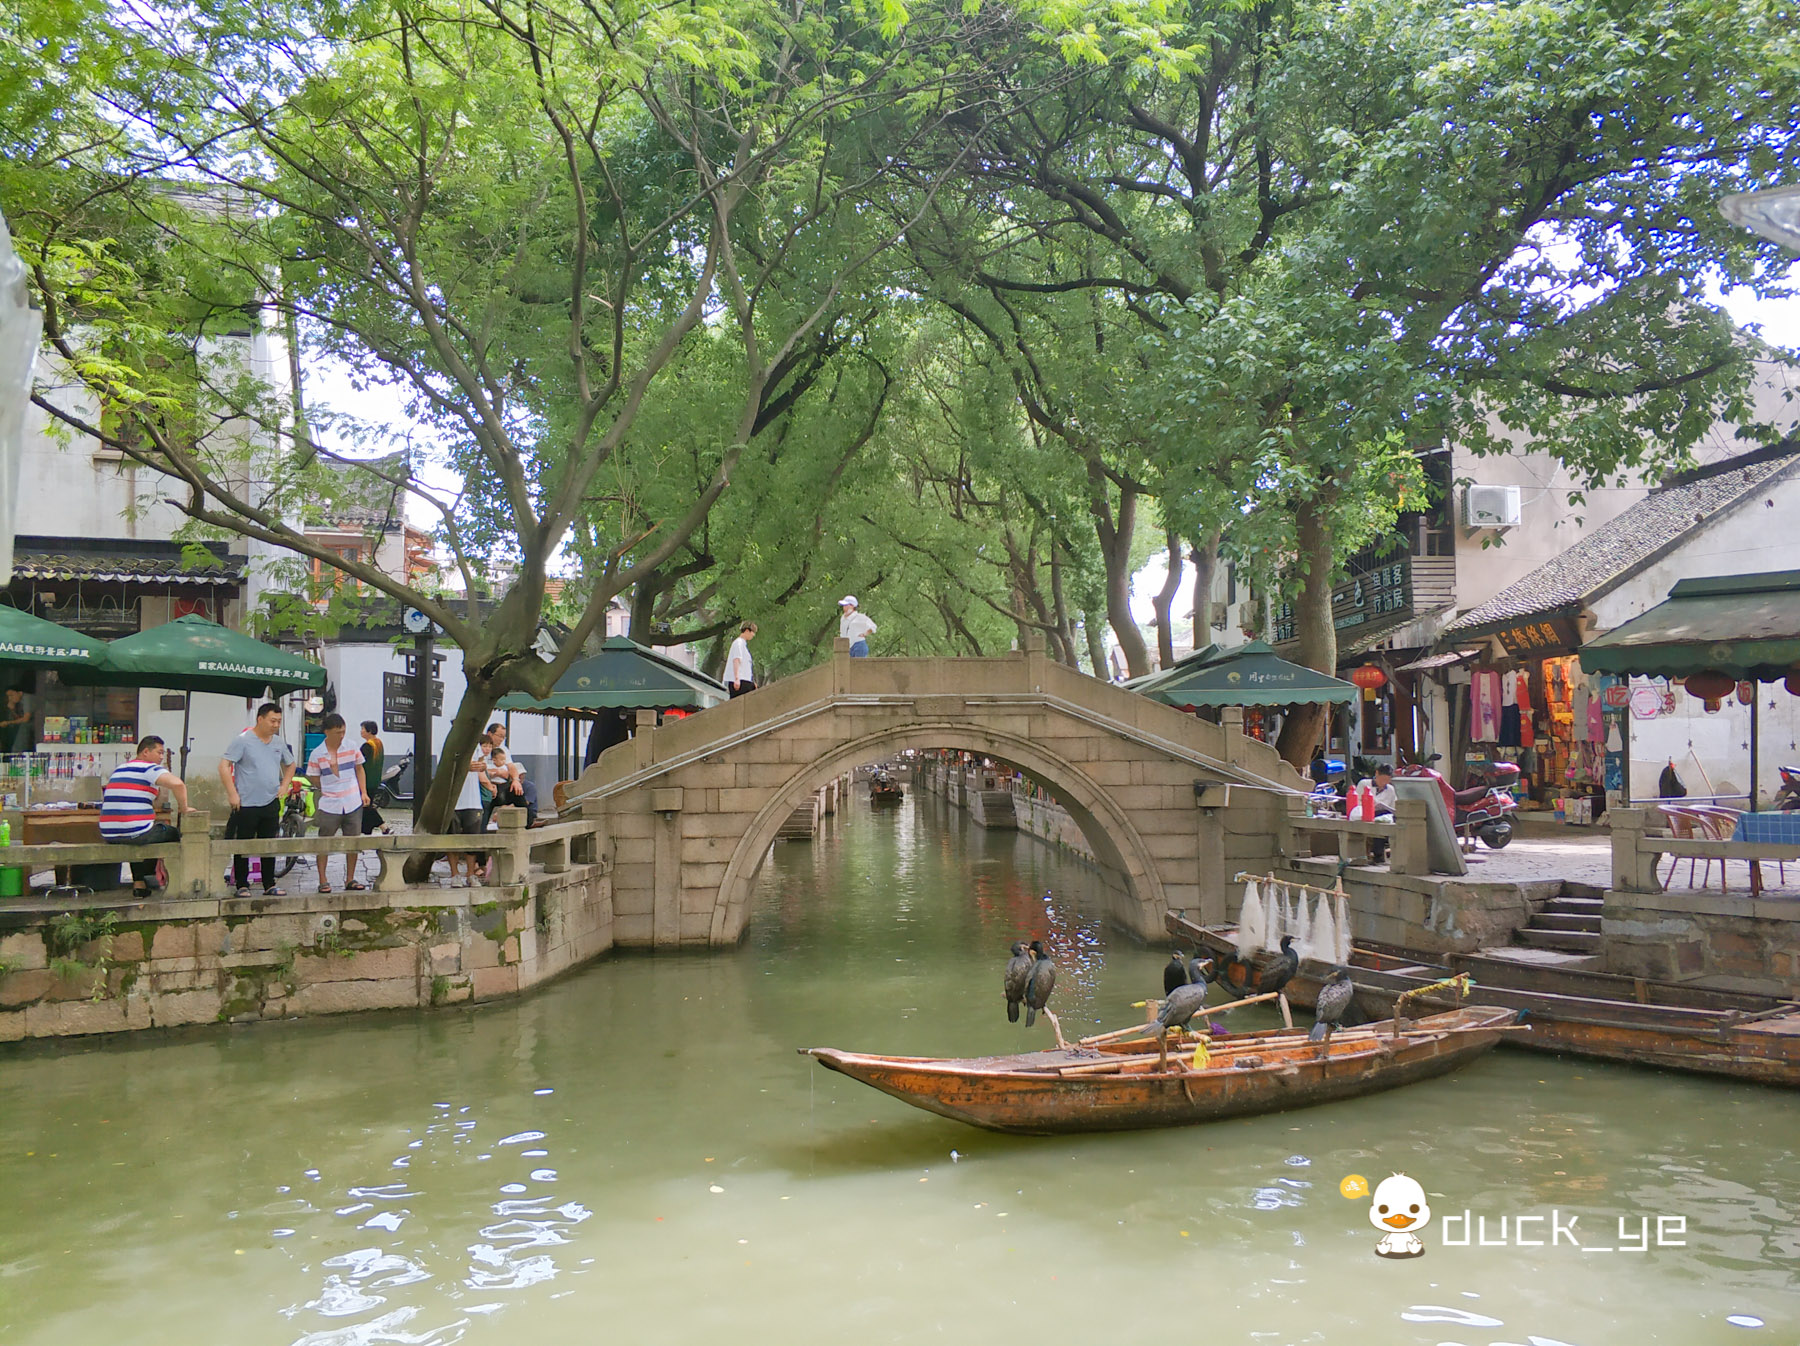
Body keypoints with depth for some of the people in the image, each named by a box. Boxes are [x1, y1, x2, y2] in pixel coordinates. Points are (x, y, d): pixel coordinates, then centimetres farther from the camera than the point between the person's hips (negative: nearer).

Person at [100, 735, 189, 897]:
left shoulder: (118, 769, 19)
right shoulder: (150, 768, -5)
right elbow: (177, 784, -23)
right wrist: (184, 808, -10)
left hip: (108, 835, 7)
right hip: (137, 833, -7)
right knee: (175, 834, 16)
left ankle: (138, 882, 33)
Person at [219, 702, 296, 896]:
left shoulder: (279, 742, 10)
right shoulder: (243, 740, -7)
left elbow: (290, 765, 27)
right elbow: (224, 766, -11)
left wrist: (284, 786, 12)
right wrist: (232, 794, -15)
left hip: (271, 803, 5)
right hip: (246, 804, -5)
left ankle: (269, 886, 17)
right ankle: (242, 886, 11)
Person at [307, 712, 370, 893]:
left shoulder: (352, 748, 1)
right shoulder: (317, 754, -5)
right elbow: (314, 779, 2)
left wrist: (364, 792, 5)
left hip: (353, 803, 2)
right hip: (329, 806, -2)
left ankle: (350, 880, 17)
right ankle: (323, 880, 12)